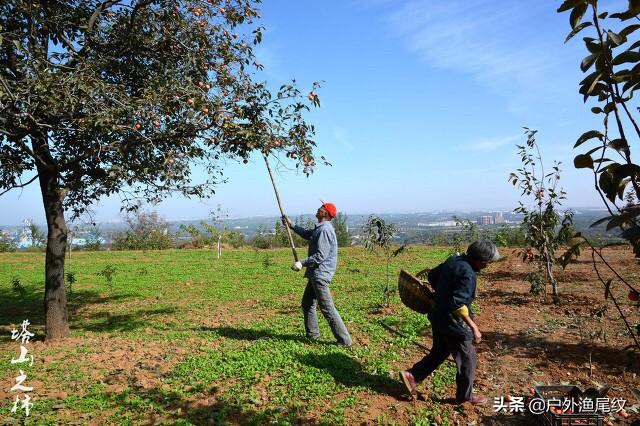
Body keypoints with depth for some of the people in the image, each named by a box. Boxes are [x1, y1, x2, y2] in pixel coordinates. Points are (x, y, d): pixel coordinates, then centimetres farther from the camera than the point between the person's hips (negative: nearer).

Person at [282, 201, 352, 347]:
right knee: (307, 303, 20)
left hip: (320, 274, -11)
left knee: (327, 308, -7)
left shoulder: (324, 230, -20)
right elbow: (307, 234, 30)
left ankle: (344, 340, -1)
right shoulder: (321, 228, 13)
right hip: (315, 274, 11)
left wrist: (302, 263, -20)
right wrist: (291, 225, 27)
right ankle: (312, 335, 30)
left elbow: (320, 256, -25)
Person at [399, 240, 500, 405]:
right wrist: (474, 327, -26)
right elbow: (459, 305, -31)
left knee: (439, 352, 23)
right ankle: (465, 395, 27)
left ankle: (411, 375, 19)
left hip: (438, 317, 9)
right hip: (453, 322, -8)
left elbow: (432, 276, 15)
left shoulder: (453, 260, 2)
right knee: (467, 359, 11)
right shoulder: (468, 274, -25)